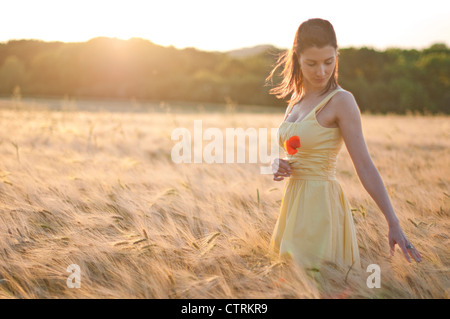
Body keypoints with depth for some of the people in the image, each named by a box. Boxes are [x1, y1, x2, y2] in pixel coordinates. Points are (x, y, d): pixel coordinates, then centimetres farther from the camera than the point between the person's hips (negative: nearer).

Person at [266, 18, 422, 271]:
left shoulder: (341, 101, -12)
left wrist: (394, 224, -21)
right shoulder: (297, 99, 10)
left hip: (321, 203, -8)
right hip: (295, 201, 8)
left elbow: (365, 167, -16)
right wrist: (277, 165, -5)